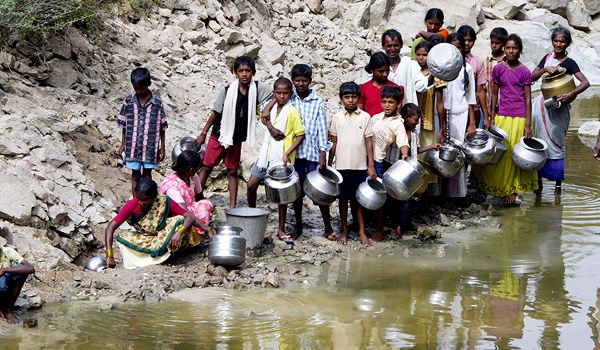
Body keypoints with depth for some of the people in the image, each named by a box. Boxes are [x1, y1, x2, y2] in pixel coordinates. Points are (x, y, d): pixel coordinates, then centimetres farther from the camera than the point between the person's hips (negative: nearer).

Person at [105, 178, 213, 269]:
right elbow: (110, 228, -19)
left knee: (180, 221, -26)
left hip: (163, 238, 0)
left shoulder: (165, 203, -18)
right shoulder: (132, 205, -18)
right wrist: (109, 256, -30)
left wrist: (178, 232, -46)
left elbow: (190, 217, -25)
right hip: (143, 241, 0)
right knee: (123, 238, -28)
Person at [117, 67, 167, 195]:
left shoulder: (157, 103, -7)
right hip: (133, 146, 1)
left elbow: (162, 127, -2)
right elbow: (124, 124, 6)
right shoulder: (128, 101, -2)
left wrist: (162, 148, -1)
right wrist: (123, 144, 5)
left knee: (147, 175, 11)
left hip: (150, 146, -1)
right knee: (135, 175, 9)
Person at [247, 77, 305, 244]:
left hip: (282, 158, -6)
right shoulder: (272, 108, 10)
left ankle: (281, 230, 12)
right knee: (251, 185, 5)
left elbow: (300, 136, -11)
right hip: (266, 155, 6)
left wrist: (288, 153, -18)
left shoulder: (292, 112, -11)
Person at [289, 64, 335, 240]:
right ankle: (298, 226, 21)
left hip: (313, 152, -1)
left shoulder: (317, 101, 1)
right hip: (295, 152, 1)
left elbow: (322, 128, -1)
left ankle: (328, 228, 7)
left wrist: (323, 154, -7)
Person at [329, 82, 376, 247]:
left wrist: (371, 165, -4)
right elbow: (334, 143, 7)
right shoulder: (337, 118, 2)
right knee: (343, 199, 8)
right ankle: (344, 231, 18)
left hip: (360, 166, -1)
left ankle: (362, 232, 13)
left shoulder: (365, 117, -1)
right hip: (342, 165, 1)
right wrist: (329, 165, 7)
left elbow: (368, 142, 0)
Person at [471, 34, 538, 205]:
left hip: (519, 119, -2)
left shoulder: (524, 72, -2)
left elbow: (528, 99, -2)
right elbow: (494, 94, 9)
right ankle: (498, 189, 14)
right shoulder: (498, 69, 4)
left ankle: (512, 191, 10)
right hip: (502, 118, 2)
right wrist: (491, 118, 5)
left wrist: (528, 125, -6)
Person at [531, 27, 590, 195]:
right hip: (543, 104, 4)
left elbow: (585, 83, -18)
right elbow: (532, 77, 4)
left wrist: (570, 94, -32)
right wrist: (545, 70, -14)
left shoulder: (569, 63, -7)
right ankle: (538, 179, 12)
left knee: (556, 143, 0)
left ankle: (558, 182, 8)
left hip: (558, 107, -4)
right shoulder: (547, 58, 9)